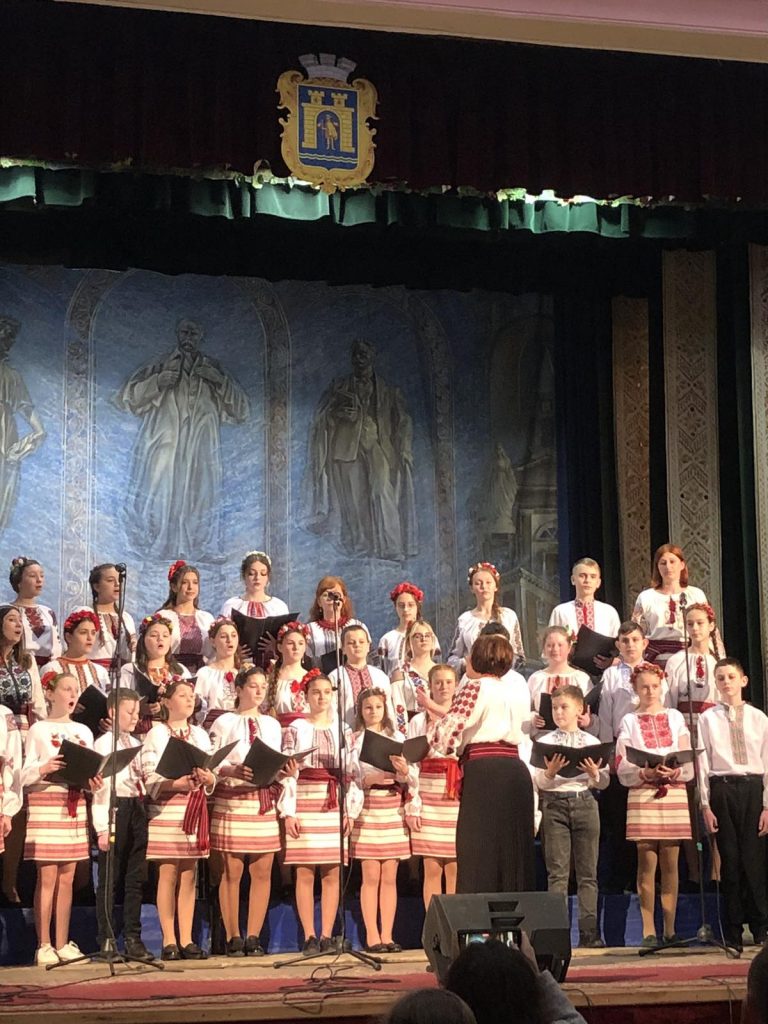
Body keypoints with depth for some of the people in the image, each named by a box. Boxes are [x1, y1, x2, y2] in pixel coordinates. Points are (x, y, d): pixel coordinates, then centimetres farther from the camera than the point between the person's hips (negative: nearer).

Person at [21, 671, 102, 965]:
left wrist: (93, 783, -6)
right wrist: (44, 769, -25)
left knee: (67, 877, 6)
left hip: (75, 805, 5)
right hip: (44, 802, -5)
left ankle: (62, 944, 11)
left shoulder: (84, 731, 14)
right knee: (47, 876, -5)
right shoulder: (39, 730, 0)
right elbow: (25, 775, -5)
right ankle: (44, 946, 0)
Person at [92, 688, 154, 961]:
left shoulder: (137, 744, 14)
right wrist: (102, 828, -14)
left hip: (138, 809, 6)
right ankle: (106, 941, 8)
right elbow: (100, 787, -9)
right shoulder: (103, 744, -4)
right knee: (109, 879, 2)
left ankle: (133, 939, 14)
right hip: (115, 809, -6)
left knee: (135, 878, 8)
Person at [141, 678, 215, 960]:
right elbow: (149, 777, -8)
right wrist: (175, 784, -24)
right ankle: (169, 941, 1)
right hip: (166, 808, -4)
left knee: (189, 875, 4)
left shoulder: (200, 735, 15)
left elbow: (212, 775, 13)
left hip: (195, 809, 4)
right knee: (168, 874, -4)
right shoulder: (157, 734, 0)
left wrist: (208, 779, -10)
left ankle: (186, 940, 7)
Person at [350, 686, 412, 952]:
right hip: (367, 807, -2)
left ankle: (387, 935, 6)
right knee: (371, 876, -3)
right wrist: (372, 778, -20)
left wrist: (404, 770, -20)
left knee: (390, 877, 3)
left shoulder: (397, 738, 10)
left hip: (393, 808, 2)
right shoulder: (354, 739, 3)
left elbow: (409, 778, 2)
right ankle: (372, 936, 1)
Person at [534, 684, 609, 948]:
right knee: (557, 871, -4)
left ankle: (589, 932, 5)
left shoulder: (591, 742, 9)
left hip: (585, 802, 2)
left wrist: (595, 774, -11)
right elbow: (538, 782, 0)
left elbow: (604, 782, 9)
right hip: (554, 804, -1)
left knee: (588, 872, 2)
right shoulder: (544, 742, 6)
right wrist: (550, 773, -20)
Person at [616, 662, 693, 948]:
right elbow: (623, 769, 0)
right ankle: (648, 931, -1)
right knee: (647, 865, -4)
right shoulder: (629, 721, 8)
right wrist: (646, 773, -18)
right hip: (642, 796, -1)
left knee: (670, 864, 1)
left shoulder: (675, 717, 13)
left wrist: (674, 772, -14)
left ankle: (670, 929, 6)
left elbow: (689, 765, 7)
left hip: (674, 795, 2)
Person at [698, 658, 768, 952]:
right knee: (729, 859, 2)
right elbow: (702, 763, 4)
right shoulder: (707, 719, 6)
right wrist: (705, 805, -2)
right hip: (722, 788, 0)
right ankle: (732, 932, 9)